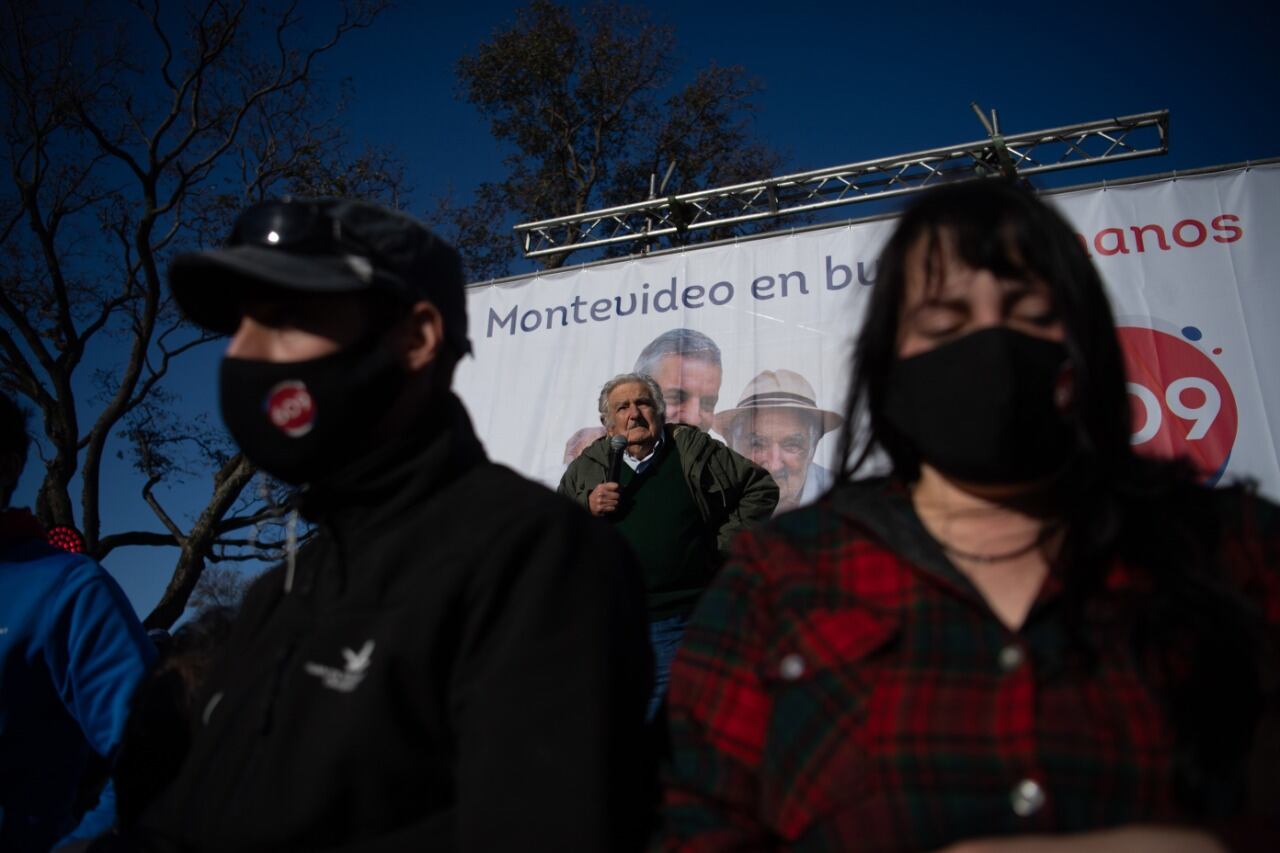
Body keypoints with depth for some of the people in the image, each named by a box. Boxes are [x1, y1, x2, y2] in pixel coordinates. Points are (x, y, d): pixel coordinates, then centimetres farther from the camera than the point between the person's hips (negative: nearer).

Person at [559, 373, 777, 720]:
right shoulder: (586, 468, 9)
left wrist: (726, 542, 3)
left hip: (681, 623, -2)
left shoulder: (695, 451, 4)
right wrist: (586, 509, -7)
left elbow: (761, 488, 10)